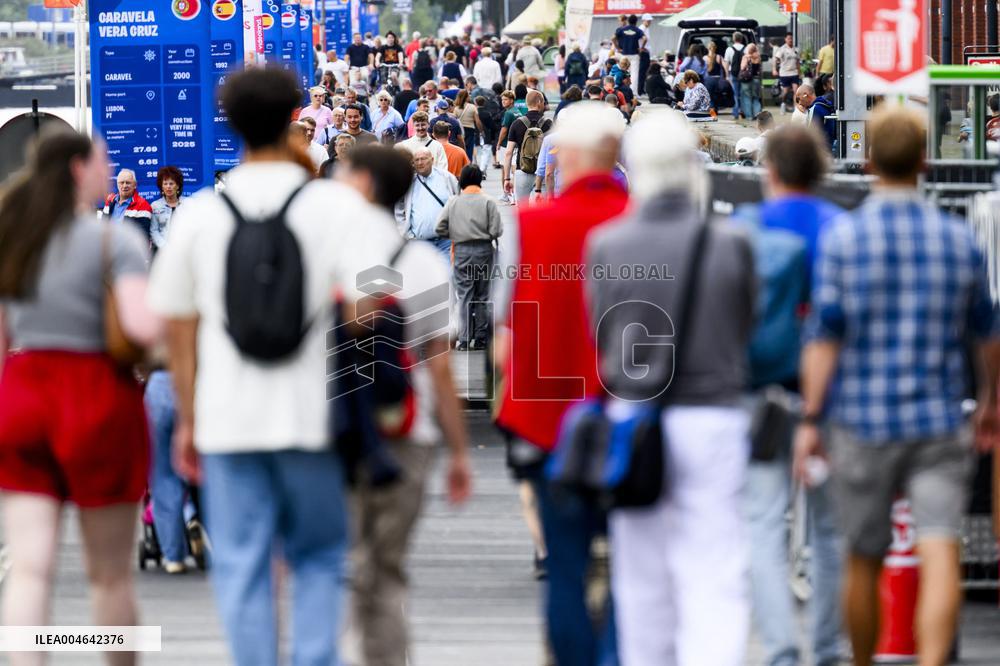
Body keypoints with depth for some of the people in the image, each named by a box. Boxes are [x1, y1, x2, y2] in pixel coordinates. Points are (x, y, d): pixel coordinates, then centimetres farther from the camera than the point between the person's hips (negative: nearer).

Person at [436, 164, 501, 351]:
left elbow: (440, 228, -3)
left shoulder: (453, 202, -1)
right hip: (483, 250, 0)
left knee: (464, 295, 4)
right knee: (482, 295, 9)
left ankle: (464, 339, -2)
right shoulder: (488, 202, -5)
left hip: (462, 251, 0)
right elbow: (496, 230, -9)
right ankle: (480, 339, 10)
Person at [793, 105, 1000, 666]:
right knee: (940, 553, -8)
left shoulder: (845, 237, -5)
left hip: (863, 423, 0)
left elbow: (824, 336, -8)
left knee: (864, 560, 13)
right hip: (940, 422, 1)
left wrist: (811, 420, -3)